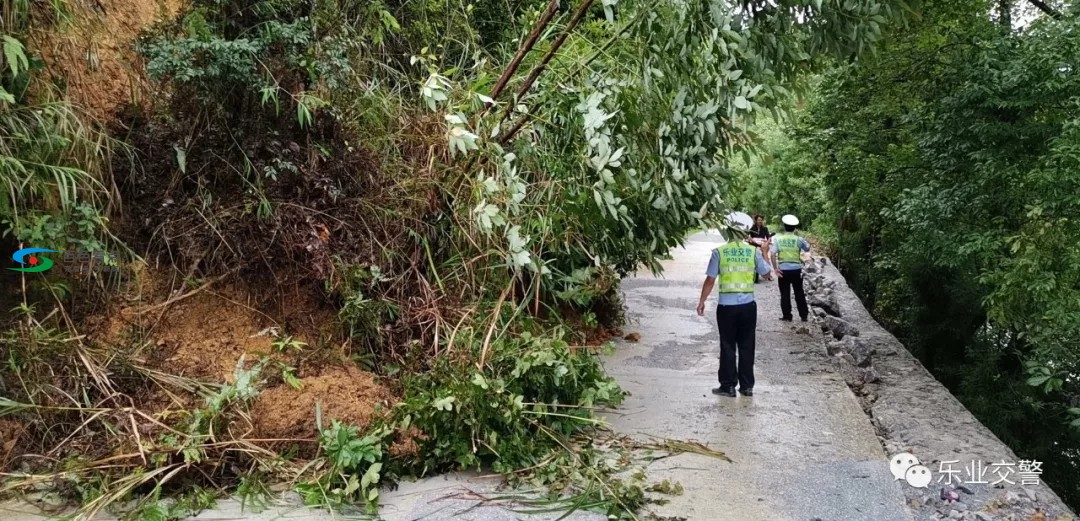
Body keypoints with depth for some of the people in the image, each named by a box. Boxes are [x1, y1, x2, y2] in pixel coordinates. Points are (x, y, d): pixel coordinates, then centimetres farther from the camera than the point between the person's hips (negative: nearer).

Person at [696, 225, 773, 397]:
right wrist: (764, 255, 24)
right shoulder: (753, 251, -2)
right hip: (748, 305, 2)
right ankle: (747, 386, 17)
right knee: (746, 346, 11)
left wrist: (701, 302, 6)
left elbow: (710, 280, -5)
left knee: (728, 346, 8)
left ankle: (728, 386, 12)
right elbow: (767, 274, 9)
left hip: (726, 305, -2)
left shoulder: (719, 252, -7)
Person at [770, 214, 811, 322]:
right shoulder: (799, 239, -4)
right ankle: (804, 315, 18)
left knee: (785, 294, 8)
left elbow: (773, 254, -12)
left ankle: (787, 316, 11)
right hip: (796, 269, 1)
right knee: (799, 293, 13)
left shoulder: (777, 238, -5)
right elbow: (808, 248, 13)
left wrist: (775, 268, -7)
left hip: (783, 270, -1)